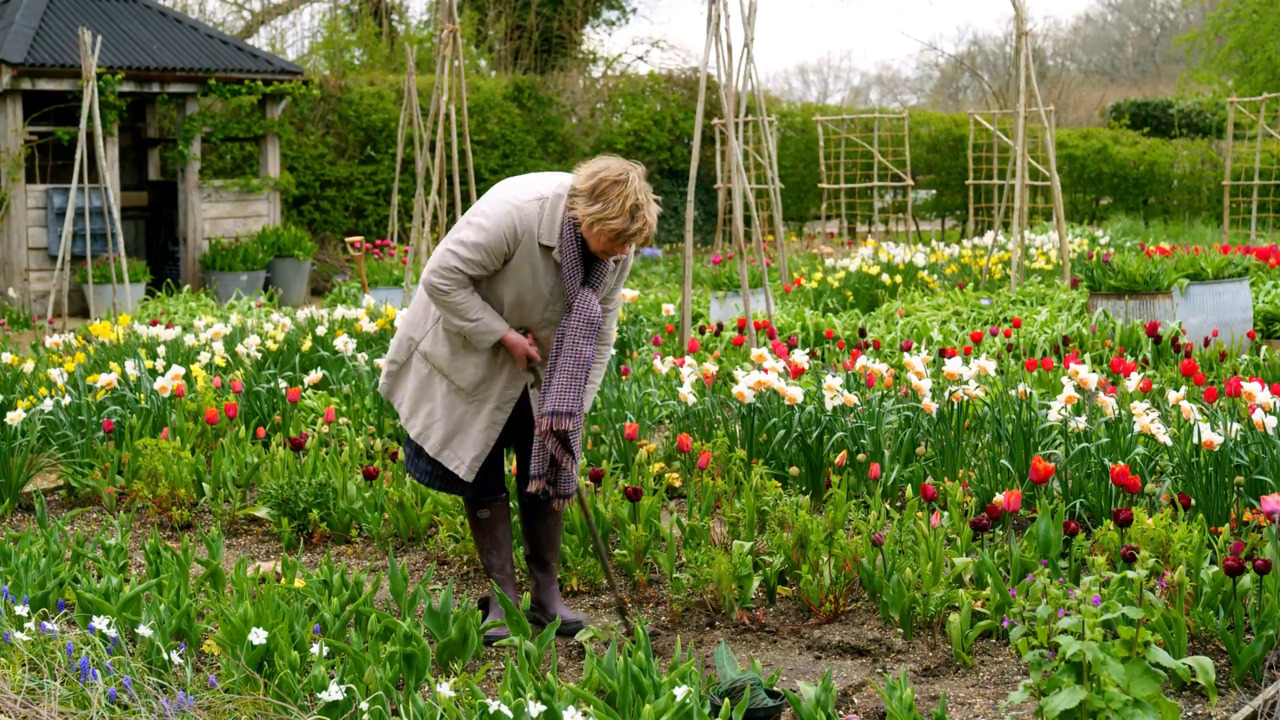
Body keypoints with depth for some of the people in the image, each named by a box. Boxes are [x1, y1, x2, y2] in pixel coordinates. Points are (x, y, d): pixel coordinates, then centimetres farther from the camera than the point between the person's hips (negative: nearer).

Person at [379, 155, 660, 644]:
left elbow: (600, 327, -6)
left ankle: (546, 596, 13)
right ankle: (502, 600, 9)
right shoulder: (515, 212, -37)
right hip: (469, 356, -5)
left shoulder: (617, 245, -17)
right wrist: (504, 336, -28)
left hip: (539, 365, 5)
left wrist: (576, 406, -13)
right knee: (483, 475, -1)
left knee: (546, 466, 2)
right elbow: (441, 278, -31)